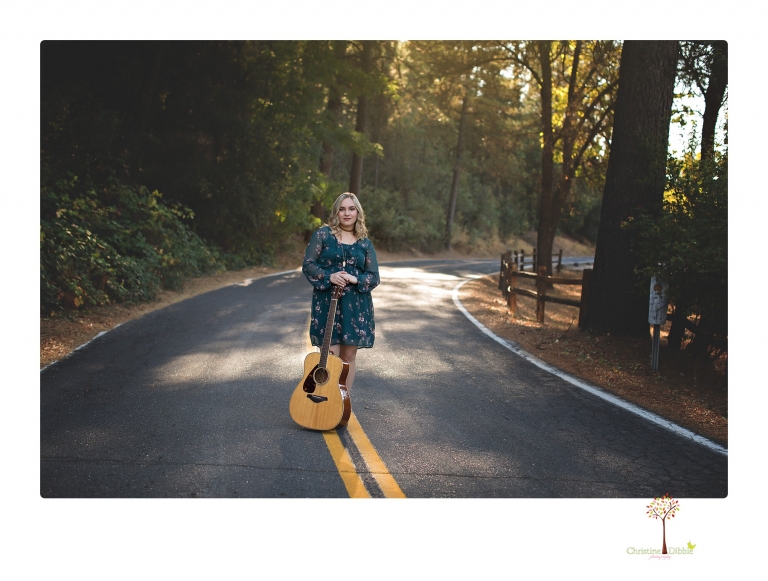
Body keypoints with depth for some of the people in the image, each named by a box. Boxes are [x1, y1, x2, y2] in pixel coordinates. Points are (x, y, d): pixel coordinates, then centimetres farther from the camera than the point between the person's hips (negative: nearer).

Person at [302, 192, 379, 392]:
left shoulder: (365, 243, 8)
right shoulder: (323, 234, 2)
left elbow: (374, 277, 5)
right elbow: (308, 265, -2)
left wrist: (354, 279, -14)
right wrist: (329, 277, -18)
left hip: (356, 305, 3)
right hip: (327, 303, -2)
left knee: (349, 356, 8)